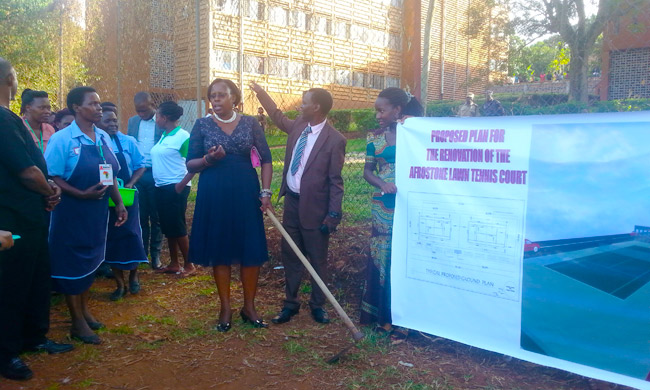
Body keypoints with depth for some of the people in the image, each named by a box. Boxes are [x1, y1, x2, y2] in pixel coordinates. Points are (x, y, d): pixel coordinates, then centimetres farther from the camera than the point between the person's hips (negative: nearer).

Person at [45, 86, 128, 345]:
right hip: (72, 211, -6)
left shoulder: (104, 137, 5)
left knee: (91, 259, 16)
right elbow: (52, 177, -17)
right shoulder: (62, 139, -13)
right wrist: (82, 194, -26)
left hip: (98, 210, 6)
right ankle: (77, 322, 17)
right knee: (73, 262, 5)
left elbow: (111, 174, 11)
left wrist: (119, 203, 7)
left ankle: (84, 308, 35)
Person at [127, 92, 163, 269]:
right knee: (140, 215, 10)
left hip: (156, 175, -4)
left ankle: (155, 253, 17)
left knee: (156, 217, 6)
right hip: (137, 173, 4)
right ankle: (142, 251, 21)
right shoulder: (132, 121, 9)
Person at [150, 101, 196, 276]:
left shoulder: (183, 136, -12)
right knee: (167, 228, 12)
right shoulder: (163, 136, 12)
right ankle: (174, 264, 22)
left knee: (177, 228, -2)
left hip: (175, 188, -8)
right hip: (161, 187, 8)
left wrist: (181, 185, -18)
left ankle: (188, 265, 10)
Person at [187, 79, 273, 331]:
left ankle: (249, 307, 18)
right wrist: (209, 159, -17)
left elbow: (266, 159, 3)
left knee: (251, 250, 2)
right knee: (219, 250, 6)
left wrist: (266, 192, -6)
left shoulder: (250, 123, 3)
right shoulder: (202, 125, 2)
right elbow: (190, 164, 3)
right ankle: (225, 308, 20)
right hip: (214, 195, 0)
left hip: (245, 193, 0)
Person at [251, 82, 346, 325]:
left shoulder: (334, 139, -16)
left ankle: (318, 305, 28)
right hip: (291, 202, 7)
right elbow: (278, 117, 27)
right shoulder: (298, 126, 3)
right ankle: (290, 303, 29)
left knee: (318, 260, 10)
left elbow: (335, 181, -14)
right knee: (290, 257, 15)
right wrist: (261, 92, 27)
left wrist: (333, 216, -15)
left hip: (314, 208, -6)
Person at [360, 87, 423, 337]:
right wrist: (381, 184, -16)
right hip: (384, 206, 3)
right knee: (383, 256, 8)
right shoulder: (375, 137, 6)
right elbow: (368, 171, 5)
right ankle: (384, 314, 21)